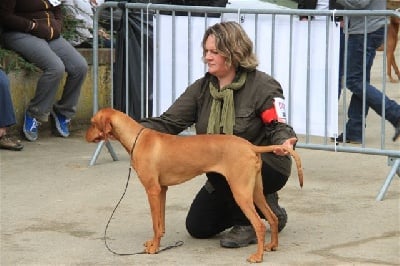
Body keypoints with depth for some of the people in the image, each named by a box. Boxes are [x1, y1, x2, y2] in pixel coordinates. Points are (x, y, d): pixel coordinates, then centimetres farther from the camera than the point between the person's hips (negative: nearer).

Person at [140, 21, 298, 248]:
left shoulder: (262, 86, -16)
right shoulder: (201, 88, -1)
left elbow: (277, 127, -19)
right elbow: (168, 122, -7)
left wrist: (284, 142, -45)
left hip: (266, 168, -7)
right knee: (198, 227, 1)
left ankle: (247, 224, -14)